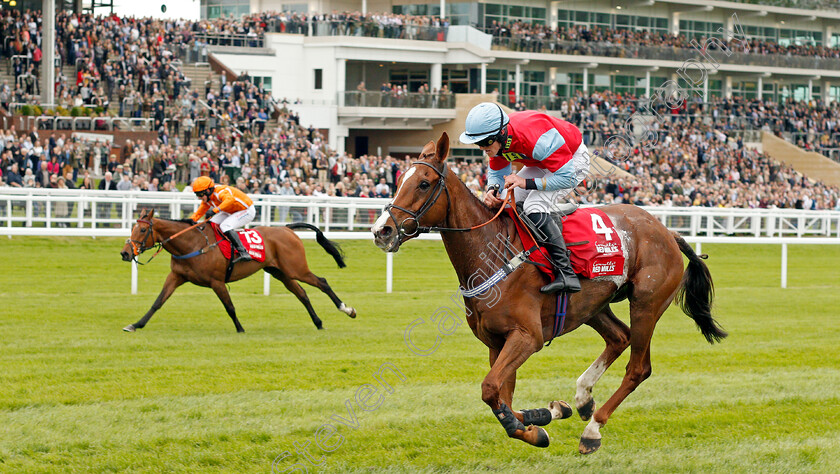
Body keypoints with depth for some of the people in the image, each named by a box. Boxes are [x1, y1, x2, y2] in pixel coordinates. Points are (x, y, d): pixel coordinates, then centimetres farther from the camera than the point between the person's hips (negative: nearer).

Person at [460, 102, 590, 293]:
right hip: (541, 164, 9)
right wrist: (491, 190, -22)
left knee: (533, 207, -28)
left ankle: (566, 274, -32)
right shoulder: (498, 140, -15)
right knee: (504, 203, -1)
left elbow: (568, 177, -37)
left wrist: (526, 183, -41)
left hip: (574, 161, -9)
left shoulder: (536, 138, -40)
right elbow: (496, 173, 2)